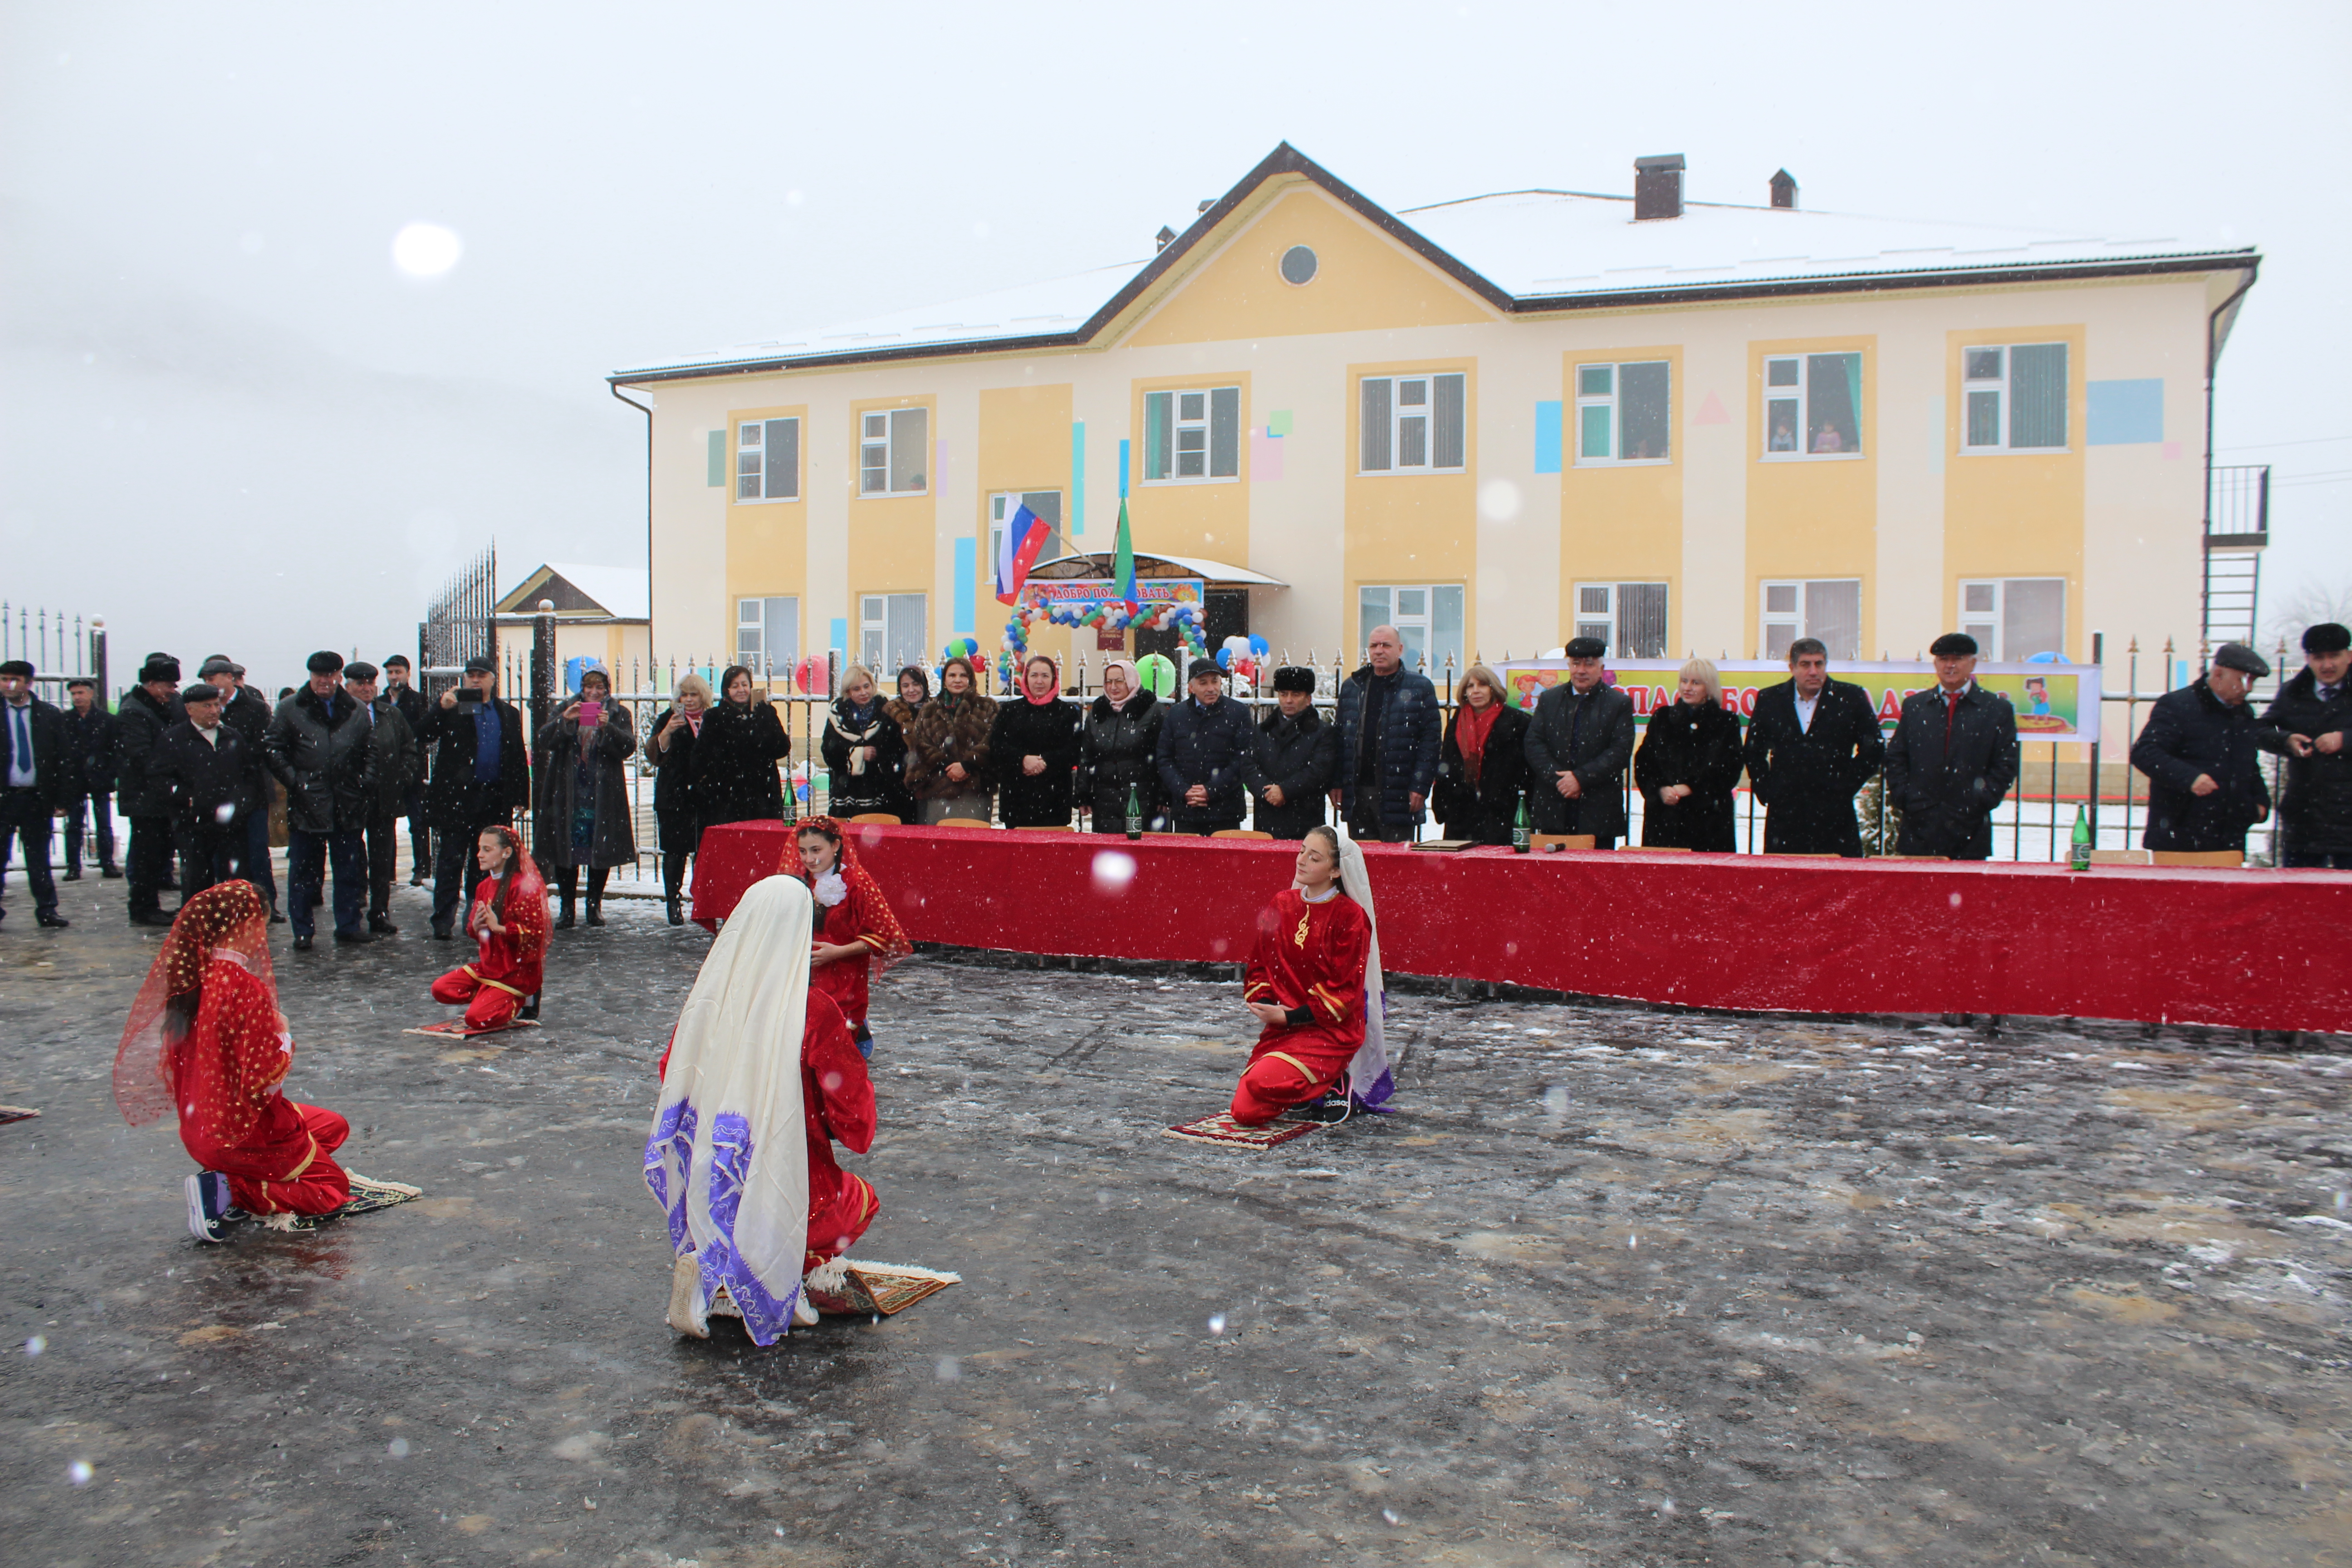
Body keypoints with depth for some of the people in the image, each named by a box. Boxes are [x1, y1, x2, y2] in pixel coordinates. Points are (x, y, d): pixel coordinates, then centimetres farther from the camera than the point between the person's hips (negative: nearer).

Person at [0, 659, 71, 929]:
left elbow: (62, 759, 5)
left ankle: (47, 909, 14)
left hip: (37, 798, 0)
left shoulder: (50, 715, 4)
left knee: (39, 858, 8)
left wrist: (62, 798, 0)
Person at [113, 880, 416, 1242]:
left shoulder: (191, 981, -1)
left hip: (200, 1128, 8)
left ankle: (224, 1178, 5)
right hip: (242, 1130, -8)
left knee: (334, 1128, 24)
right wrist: (284, 1039, -8)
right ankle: (228, 1191, -8)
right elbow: (264, 1080, -25)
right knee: (333, 1186, 10)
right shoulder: (246, 988, -25)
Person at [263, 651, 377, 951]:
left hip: (349, 805, 2)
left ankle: (349, 925, 18)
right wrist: (294, 781, -7)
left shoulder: (356, 710, 11)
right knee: (304, 871, 4)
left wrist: (366, 781, 0)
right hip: (307, 804, -2)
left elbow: (372, 750, 13)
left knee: (351, 869, 8)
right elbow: (272, 748, 1)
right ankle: (303, 931, 12)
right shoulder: (290, 708, 3)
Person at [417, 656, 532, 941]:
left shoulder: (509, 714, 12)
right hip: (456, 797, -3)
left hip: (494, 799, 3)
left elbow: (519, 757, 11)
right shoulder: (450, 708, 4)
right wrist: (441, 708, -22)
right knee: (450, 861, -2)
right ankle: (443, 921, -1)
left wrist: (520, 797, 5)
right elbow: (424, 737, -9)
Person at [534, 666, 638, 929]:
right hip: (568, 793, 1)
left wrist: (607, 727, -23)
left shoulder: (619, 713, 7)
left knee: (601, 849, 1)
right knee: (565, 848, -1)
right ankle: (567, 908, 6)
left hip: (603, 796, -1)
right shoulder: (567, 709, 11)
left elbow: (628, 747, -7)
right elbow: (545, 740, -1)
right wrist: (564, 720, -18)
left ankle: (595, 905, 13)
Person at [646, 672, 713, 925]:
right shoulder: (669, 718, 5)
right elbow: (654, 754, -5)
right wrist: (667, 731, -21)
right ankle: (673, 902, 9)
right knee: (676, 850, 0)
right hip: (674, 797, -1)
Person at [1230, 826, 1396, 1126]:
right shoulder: (1281, 905, 7)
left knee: (1260, 1084, -27)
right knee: (1245, 1110, -5)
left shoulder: (1351, 916, -9)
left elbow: (1344, 990, -12)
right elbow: (1258, 966, 11)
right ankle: (1316, 1086, 18)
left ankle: (1335, 1084, 0)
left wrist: (1290, 1017, -15)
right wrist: (1265, 1005, -9)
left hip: (1331, 1031, -6)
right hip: (1280, 1027, 6)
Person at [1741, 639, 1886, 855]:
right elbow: (1754, 752, 16)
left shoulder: (1851, 698, 2)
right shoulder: (1770, 699, 7)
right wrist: (1765, 789, 6)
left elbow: (1874, 748, 6)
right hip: (1784, 815, 1)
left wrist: (1848, 784, -1)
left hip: (1835, 815, -1)